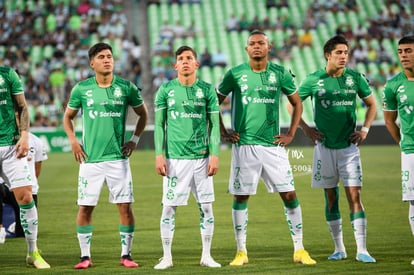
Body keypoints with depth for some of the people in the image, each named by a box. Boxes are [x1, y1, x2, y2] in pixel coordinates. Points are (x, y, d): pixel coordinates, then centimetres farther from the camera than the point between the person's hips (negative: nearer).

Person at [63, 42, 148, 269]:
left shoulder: (126, 87, 1)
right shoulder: (81, 89, 1)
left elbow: (143, 114, 13)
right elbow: (68, 116, 14)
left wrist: (134, 140, 4)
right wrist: (73, 141, 1)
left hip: (118, 157, 0)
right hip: (90, 158, 0)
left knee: (125, 206, -2)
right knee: (85, 207, 0)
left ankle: (126, 254, 9)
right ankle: (85, 256, 10)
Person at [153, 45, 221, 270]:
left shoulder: (207, 90, 4)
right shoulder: (166, 90, 4)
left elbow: (214, 125, 5)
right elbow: (159, 124, 5)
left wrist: (214, 154, -2)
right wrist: (159, 155, -2)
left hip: (202, 158, 1)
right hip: (174, 158, -1)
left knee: (206, 207, 2)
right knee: (169, 207, -2)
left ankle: (206, 256, 12)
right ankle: (167, 257, 8)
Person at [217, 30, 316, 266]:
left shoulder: (280, 74, 3)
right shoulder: (235, 74, 0)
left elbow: (297, 104, 15)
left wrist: (291, 135, 7)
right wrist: (223, 132, 5)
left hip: (273, 145, 1)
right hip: (243, 145, -1)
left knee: (290, 195, -2)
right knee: (240, 198, 0)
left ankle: (299, 250, 7)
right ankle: (241, 251, 10)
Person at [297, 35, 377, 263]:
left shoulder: (355, 78, 0)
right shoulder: (314, 80, -4)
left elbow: (371, 104, 13)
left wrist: (365, 129, 3)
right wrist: (306, 129, 1)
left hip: (349, 146, 0)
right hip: (325, 147, 0)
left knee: (354, 196, -7)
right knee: (331, 198, 6)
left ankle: (362, 250, -8)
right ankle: (339, 248, 15)